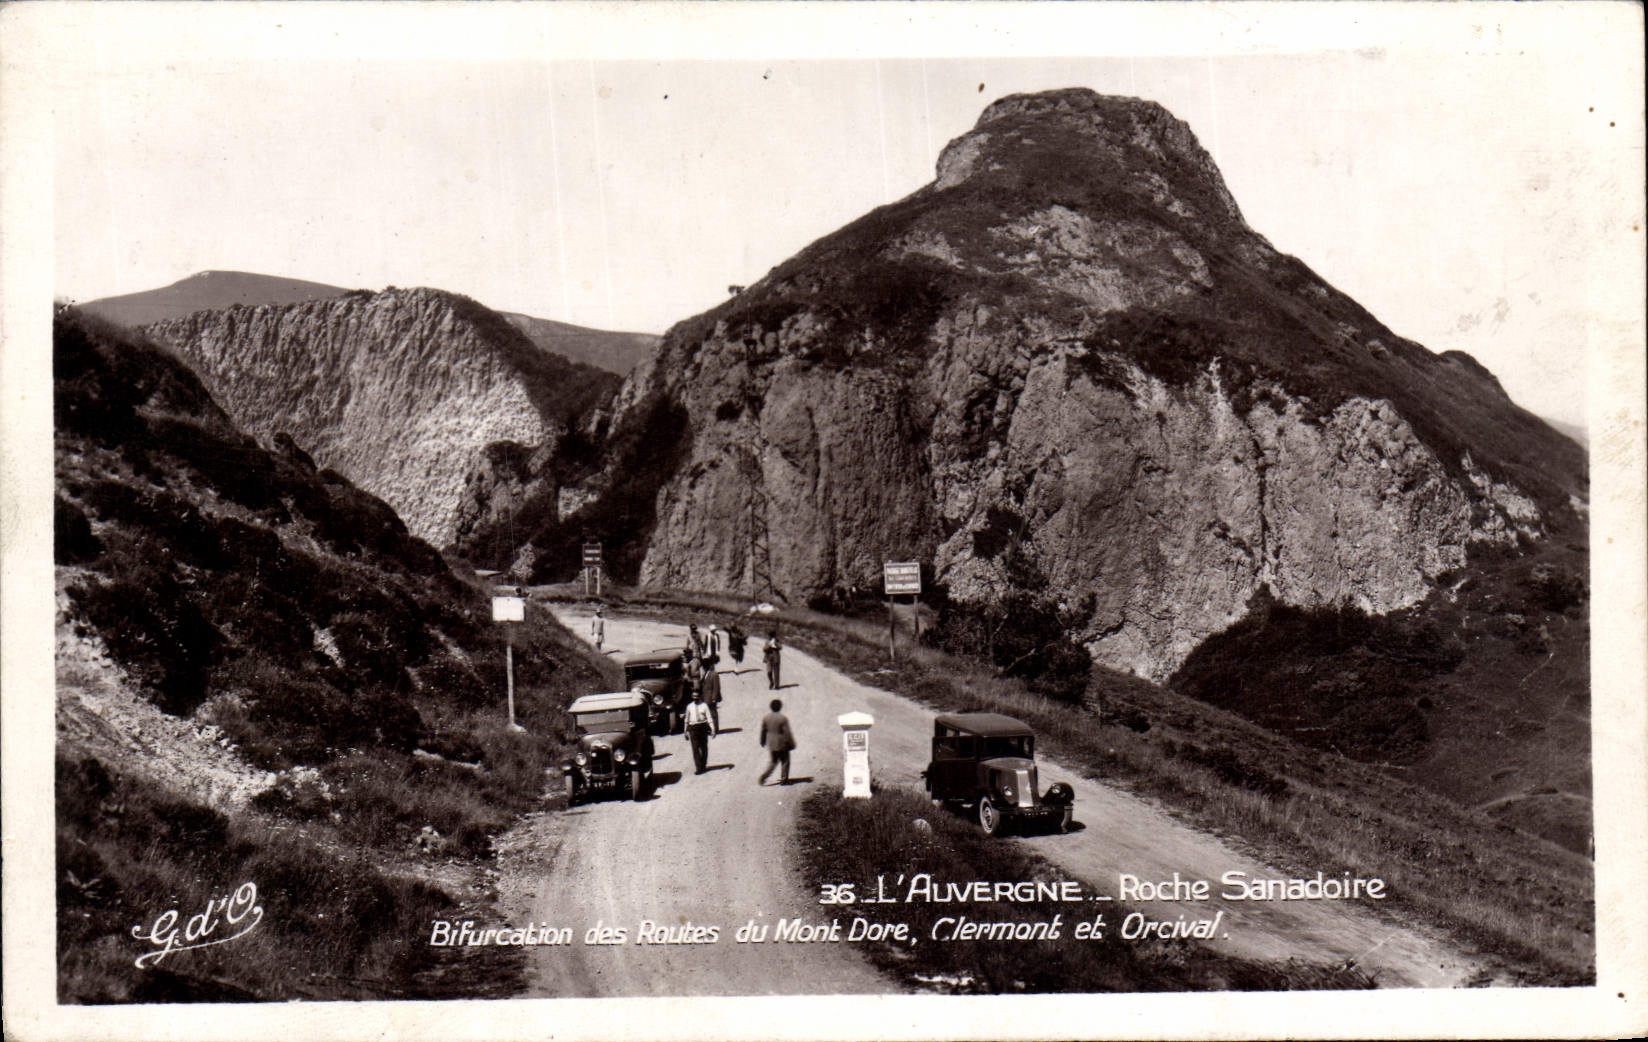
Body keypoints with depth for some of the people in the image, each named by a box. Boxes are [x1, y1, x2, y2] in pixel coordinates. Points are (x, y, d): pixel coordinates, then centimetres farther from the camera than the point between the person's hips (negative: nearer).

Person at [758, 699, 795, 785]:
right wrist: (791, 744, -4)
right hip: (782, 744, -4)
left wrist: (763, 741, 19)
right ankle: (783, 780, 14)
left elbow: (763, 731, 5)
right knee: (784, 761, 12)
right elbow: (787, 733, -14)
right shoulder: (783, 719, -16)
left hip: (770, 744, 4)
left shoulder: (765, 718, -3)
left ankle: (763, 776, 0)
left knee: (772, 761, 16)